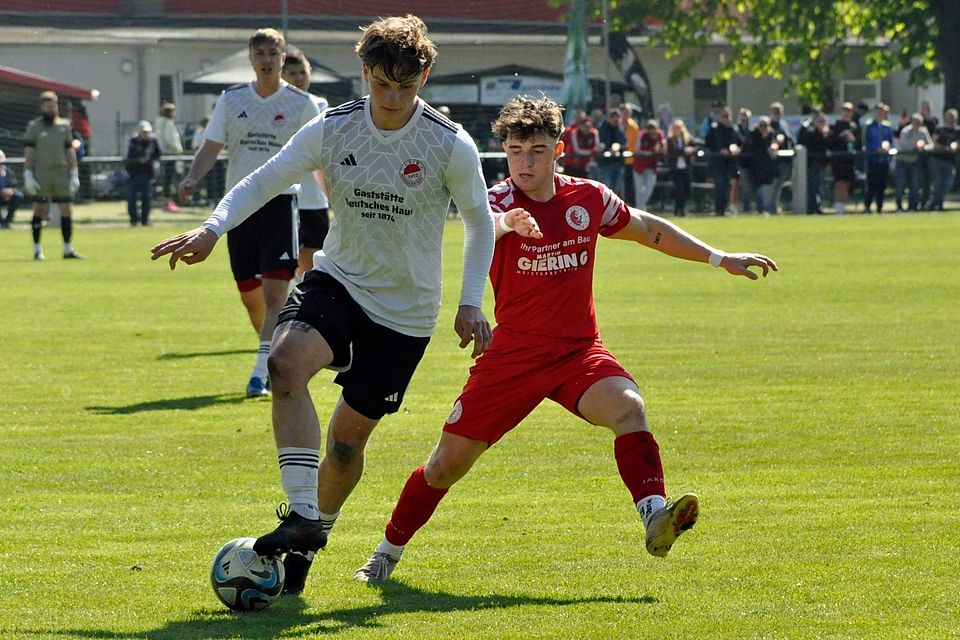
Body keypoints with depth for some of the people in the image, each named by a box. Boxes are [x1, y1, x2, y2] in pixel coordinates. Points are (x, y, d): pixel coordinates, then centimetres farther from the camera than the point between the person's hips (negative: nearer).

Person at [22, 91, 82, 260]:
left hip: (62, 174, 3)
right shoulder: (34, 126, 3)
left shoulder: (65, 126, 12)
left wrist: (74, 175, 7)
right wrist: (28, 176, -7)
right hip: (41, 175, -3)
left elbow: (70, 151, 13)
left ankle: (68, 248, 5)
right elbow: (29, 152, 0)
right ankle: (37, 249, 5)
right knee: (39, 210, -1)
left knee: (67, 210, -1)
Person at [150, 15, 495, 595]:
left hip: (405, 310, -1)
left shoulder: (451, 145, -12)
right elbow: (265, 180, -2)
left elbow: (480, 221, 3)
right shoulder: (333, 129, -7)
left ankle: (314, 537, 29)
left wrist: (471, 303, -3)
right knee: (288, 361, -30)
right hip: (337, 280, 1)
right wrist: (212, 229, -19)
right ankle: (303, 517, -30)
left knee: (348, 436, 3)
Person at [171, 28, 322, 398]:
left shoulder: (301, 104, 1)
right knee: (249, 295, 9)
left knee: (275, 293, -15)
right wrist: (192, 179, -13)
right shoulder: (231, 100, 7)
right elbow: (211, 147, 4)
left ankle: (261, 374, -18)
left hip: (280, 203, -3)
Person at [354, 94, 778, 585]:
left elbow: (649, 230, 19)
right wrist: (506, 223, -62)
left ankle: (654, 517, -42)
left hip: (579, 351, 2)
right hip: (512, 354, -2)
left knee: (628, 406, -30)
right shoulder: (498, 203, -12)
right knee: (448, 463, 3)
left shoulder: (588, 199, 1)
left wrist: (721, 259, 21)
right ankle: (387, 553, 23)